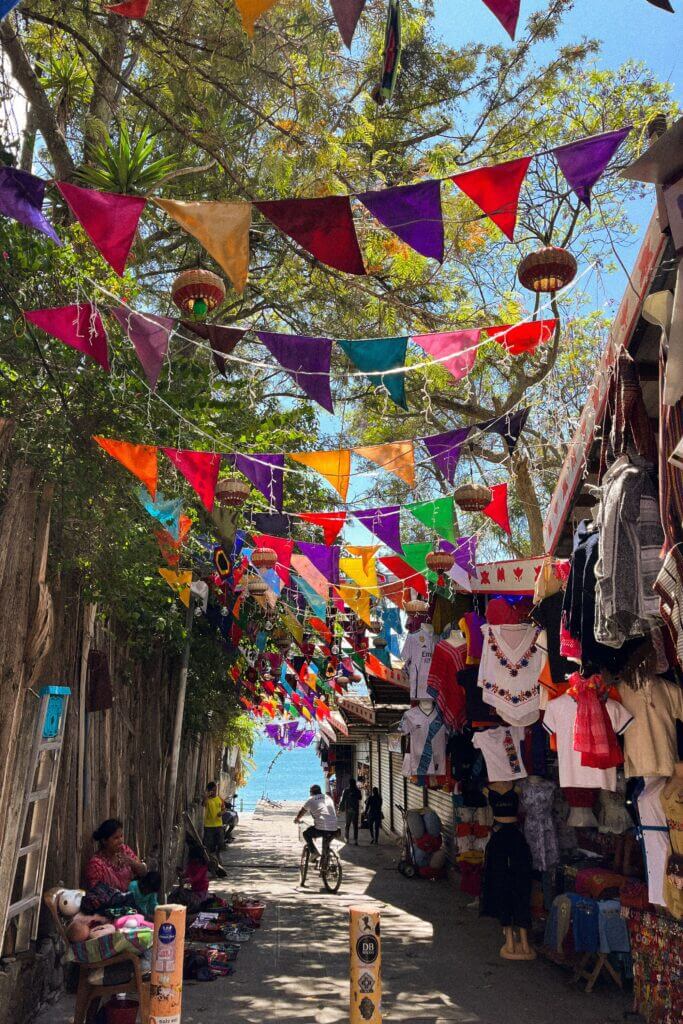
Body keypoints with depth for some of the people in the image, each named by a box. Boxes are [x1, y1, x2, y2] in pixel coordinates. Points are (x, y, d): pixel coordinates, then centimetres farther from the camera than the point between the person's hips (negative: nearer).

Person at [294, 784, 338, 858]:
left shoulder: (311, 800, 6)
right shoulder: (328, 798, 18)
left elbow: (302, 812, 19)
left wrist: (297, 819, 39)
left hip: (321, 829, -5)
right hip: (334, 830, 5)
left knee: (306, 834, 19)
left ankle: (314, 852, 4)